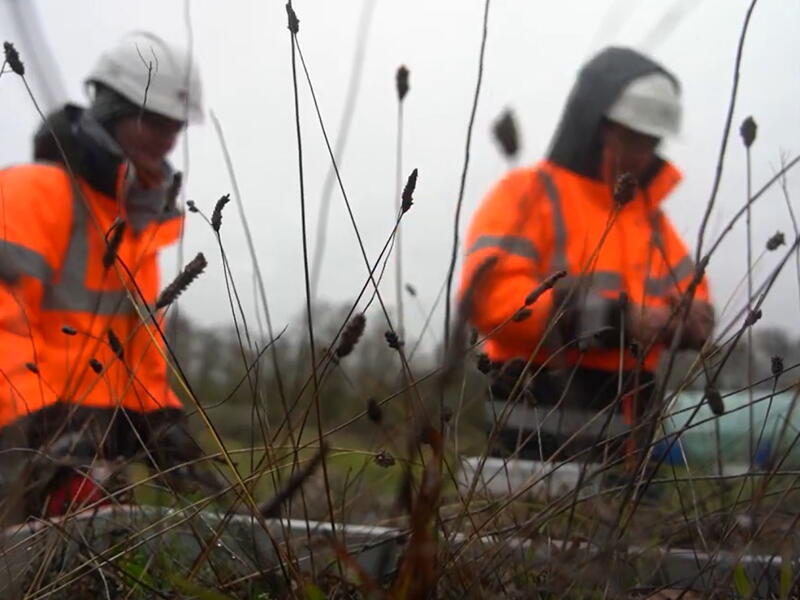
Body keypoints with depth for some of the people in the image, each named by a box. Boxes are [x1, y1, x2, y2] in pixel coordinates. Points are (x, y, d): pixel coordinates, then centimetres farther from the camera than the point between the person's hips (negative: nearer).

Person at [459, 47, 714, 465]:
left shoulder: (650, 214, 20)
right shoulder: (527, 194, -3)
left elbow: (691, 292, 21)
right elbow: (490, 293, -18)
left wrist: (690, 316, -6)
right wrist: (615, 320, -22)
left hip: (621, 442, 7)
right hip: (540, 438, -7)